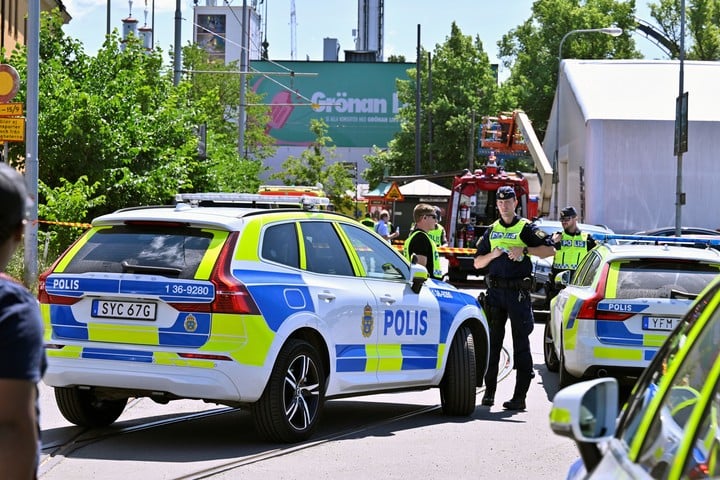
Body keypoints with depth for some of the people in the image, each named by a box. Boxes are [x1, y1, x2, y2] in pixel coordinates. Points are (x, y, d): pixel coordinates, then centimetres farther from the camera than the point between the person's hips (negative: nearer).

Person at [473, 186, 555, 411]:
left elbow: (550, 249, -6)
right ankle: (489, 392, 13)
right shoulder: (491, 231, 16)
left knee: (521, 343, -4)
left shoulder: (526, 228, 3)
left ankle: (520, 396, -4)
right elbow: (477, 263, 16)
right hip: (495, 291, 4)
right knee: (492, 342, 6)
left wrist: (524, 250, -16)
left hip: (518, 291, -4)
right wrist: (493, 255, -3)